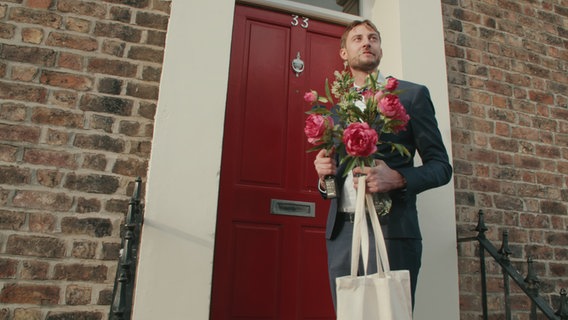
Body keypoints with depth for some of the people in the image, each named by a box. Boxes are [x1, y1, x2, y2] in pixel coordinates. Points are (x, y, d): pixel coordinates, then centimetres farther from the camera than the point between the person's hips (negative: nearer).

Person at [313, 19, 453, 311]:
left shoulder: (411, 94, 6)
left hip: (390, 230, -3)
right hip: (340, 233, 4)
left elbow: (441, 166, 2)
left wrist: (398, 178, -17)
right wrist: (325, 175, -3)